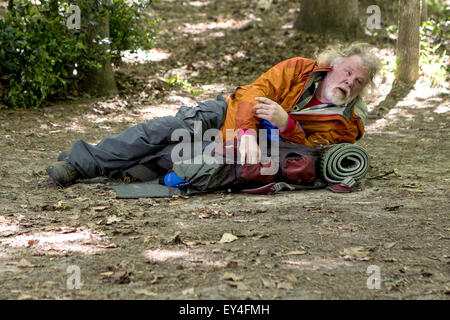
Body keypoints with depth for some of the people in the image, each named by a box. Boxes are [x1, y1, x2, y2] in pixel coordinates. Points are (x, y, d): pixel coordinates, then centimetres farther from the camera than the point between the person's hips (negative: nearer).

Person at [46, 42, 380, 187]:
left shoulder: (346, 126, -3)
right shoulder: (300, 69, -3)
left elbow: (308, 150, -14)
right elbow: (255, 92, -14)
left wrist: (286, 123, -33)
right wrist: (247, 132, -33)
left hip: (264, 153, 0)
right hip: (230, 114, 0)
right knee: (173, 126, -23)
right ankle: (83, 161, -18)